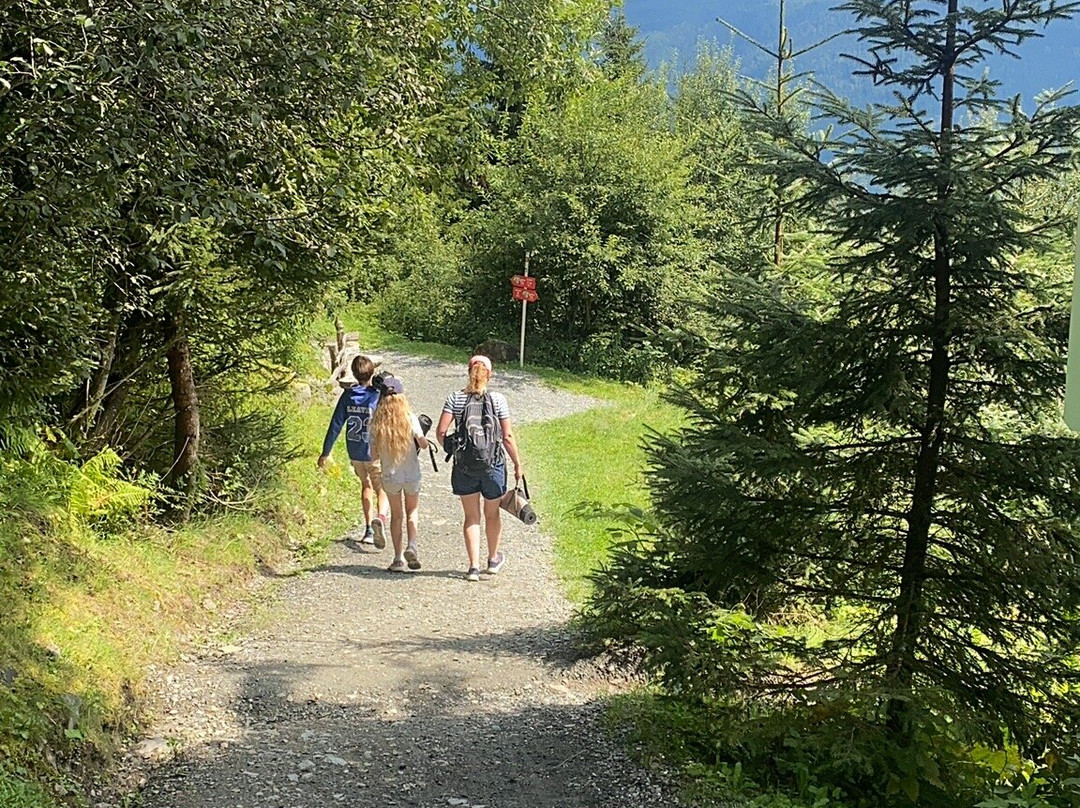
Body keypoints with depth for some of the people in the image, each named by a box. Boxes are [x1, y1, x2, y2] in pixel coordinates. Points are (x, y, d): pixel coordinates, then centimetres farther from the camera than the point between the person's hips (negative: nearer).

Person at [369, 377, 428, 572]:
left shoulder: (376, 422, -10)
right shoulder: (410, 418, -13)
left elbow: (374, 453, -8)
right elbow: (423, 444, -14)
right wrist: (424, 440, 8)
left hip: (390, 476, 1)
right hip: (412, 475, 0)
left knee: (396, 514, 18)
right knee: (411, 511, 21)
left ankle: (398, 557, 14)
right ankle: (412, 546, 0)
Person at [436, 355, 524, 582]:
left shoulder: (455, 398, -4)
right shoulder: (498, 400, -8)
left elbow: (441, 431, -9)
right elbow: (508, 436, -8)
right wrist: (518, 463, 4)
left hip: (464, 467, 0)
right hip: (493, 465, 0)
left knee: (471, 517, 11)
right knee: (492, 514, 19)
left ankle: (474, 566, 8)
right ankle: (493, 560, 36)